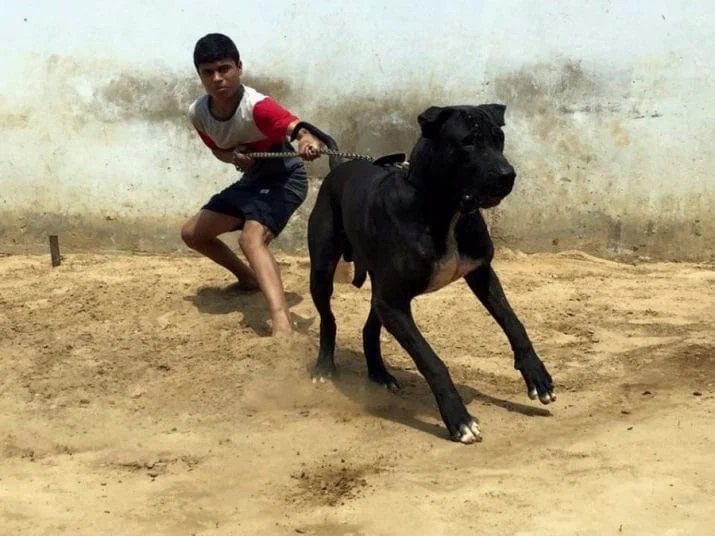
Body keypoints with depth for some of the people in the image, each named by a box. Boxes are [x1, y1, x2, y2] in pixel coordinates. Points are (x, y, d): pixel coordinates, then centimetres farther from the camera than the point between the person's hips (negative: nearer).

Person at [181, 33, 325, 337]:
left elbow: (299, 128, -48)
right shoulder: (198, 113, -10)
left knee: (252, 239, -33)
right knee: (193, 233, 14)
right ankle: (249, 279, 37)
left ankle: (282, 326, -49)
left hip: (284, 179, -8)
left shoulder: (256, 106, -31)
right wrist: (234, 157, -16)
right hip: (250, 181, 8)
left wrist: (309, 143, -72)